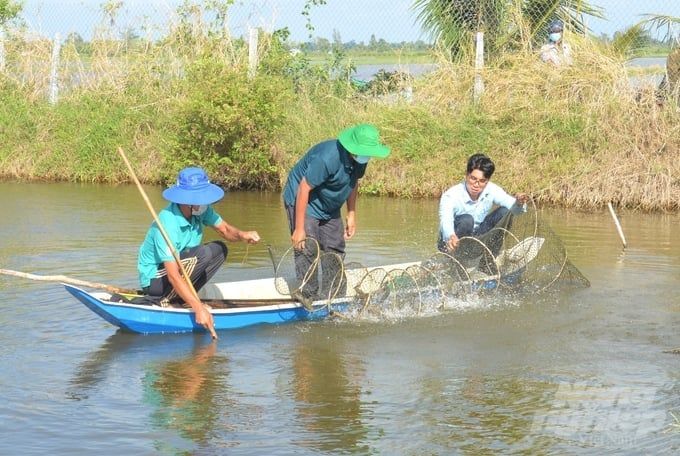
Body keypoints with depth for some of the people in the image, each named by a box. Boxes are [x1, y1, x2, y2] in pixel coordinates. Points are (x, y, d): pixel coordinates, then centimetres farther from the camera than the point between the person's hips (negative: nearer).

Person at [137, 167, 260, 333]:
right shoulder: (167, 224, -32)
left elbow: (225, 229, -1)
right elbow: (173, 275, -35)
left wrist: (242, 235, -26)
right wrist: (199, 309, -40)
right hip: (154, 280, -9)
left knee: (220, 249, 3)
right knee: (203, 254, -27)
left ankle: (182, 297, -3)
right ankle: (166, 300, -17)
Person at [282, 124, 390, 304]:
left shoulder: (359, 159, -11)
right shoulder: (328, 157, -36)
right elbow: (304, 188, -32)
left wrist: (351, 215, 8)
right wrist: (299, 228, -29)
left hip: (329, 207, 8)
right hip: (302, 201, -8)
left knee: (335, 249, 7)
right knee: (307, 249, -16)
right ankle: (308, 295, -8)